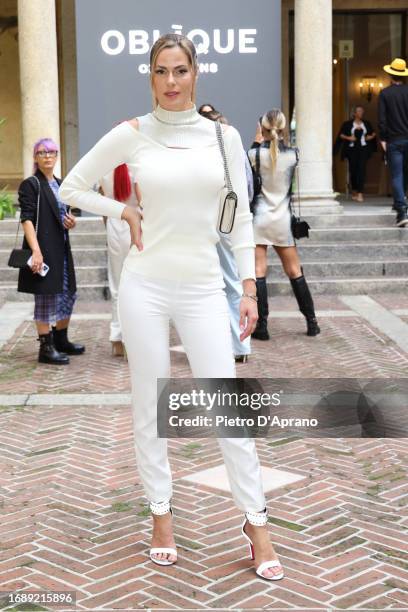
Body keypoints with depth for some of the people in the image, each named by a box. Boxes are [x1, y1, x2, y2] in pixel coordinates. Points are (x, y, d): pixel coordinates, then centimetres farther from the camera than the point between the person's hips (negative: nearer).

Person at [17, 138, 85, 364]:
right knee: (46, 297, -5)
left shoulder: (60, 185, 16)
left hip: (61, 248, 8)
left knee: (68, 294, 13)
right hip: (43, 249, -8)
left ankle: (61, 340, 28)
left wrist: (71, 222, 2)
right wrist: (35, 251, -25)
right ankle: (46, 348, 3)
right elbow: (27, 219, -15)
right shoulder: (31, 185, -7)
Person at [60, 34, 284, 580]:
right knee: (150, 407, 8)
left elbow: (241, 218, 5)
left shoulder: (223, 136, 3)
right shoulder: (132, 134, 0)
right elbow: (73, 186, 10)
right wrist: (126, 213, -1)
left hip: (203, 288, 0)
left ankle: (256, 520, 13)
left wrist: (250, 289, 1)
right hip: (146, 284, 0)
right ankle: (161, 514, 24)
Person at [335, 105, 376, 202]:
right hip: (352, 149, 0)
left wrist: (371, 136, 3)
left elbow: (373, 133, 23)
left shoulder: (367, 124, 13)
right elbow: (341, 135, 5)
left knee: (361, 169, -13)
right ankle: (354, 191, 23)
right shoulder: (347, 124, 6)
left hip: (363, 149, 0)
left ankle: (360, 193, -19)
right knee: (353, 170, 3)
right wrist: (348, 138, -10)